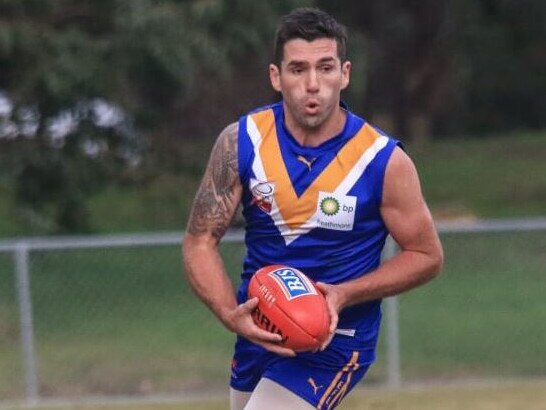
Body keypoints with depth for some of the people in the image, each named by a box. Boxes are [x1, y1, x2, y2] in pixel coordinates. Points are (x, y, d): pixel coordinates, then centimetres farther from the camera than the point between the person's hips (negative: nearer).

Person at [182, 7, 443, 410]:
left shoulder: (384, 161, -16)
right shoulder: (241, 142, -9)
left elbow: (426, 255, -5)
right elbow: (200, 241, -4)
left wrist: (343, 295, -20)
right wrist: (230, 313, -23)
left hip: (335, 342, -5)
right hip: (257, 330, 5)